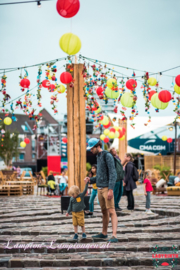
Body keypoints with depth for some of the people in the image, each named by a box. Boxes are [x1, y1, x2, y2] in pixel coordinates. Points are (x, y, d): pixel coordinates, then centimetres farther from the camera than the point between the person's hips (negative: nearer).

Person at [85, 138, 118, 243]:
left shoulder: (108, 155, -13)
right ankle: (104, 233, 31)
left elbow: (113, 173, -20)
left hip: (107, 188, -9)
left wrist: (111, 190, -26)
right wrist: (90, 180, 7)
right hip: (100, 188, 9)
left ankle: (114, 236, -19)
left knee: (111, 211, -13)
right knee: (104, 211, 19)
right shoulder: (99, 157, 17)